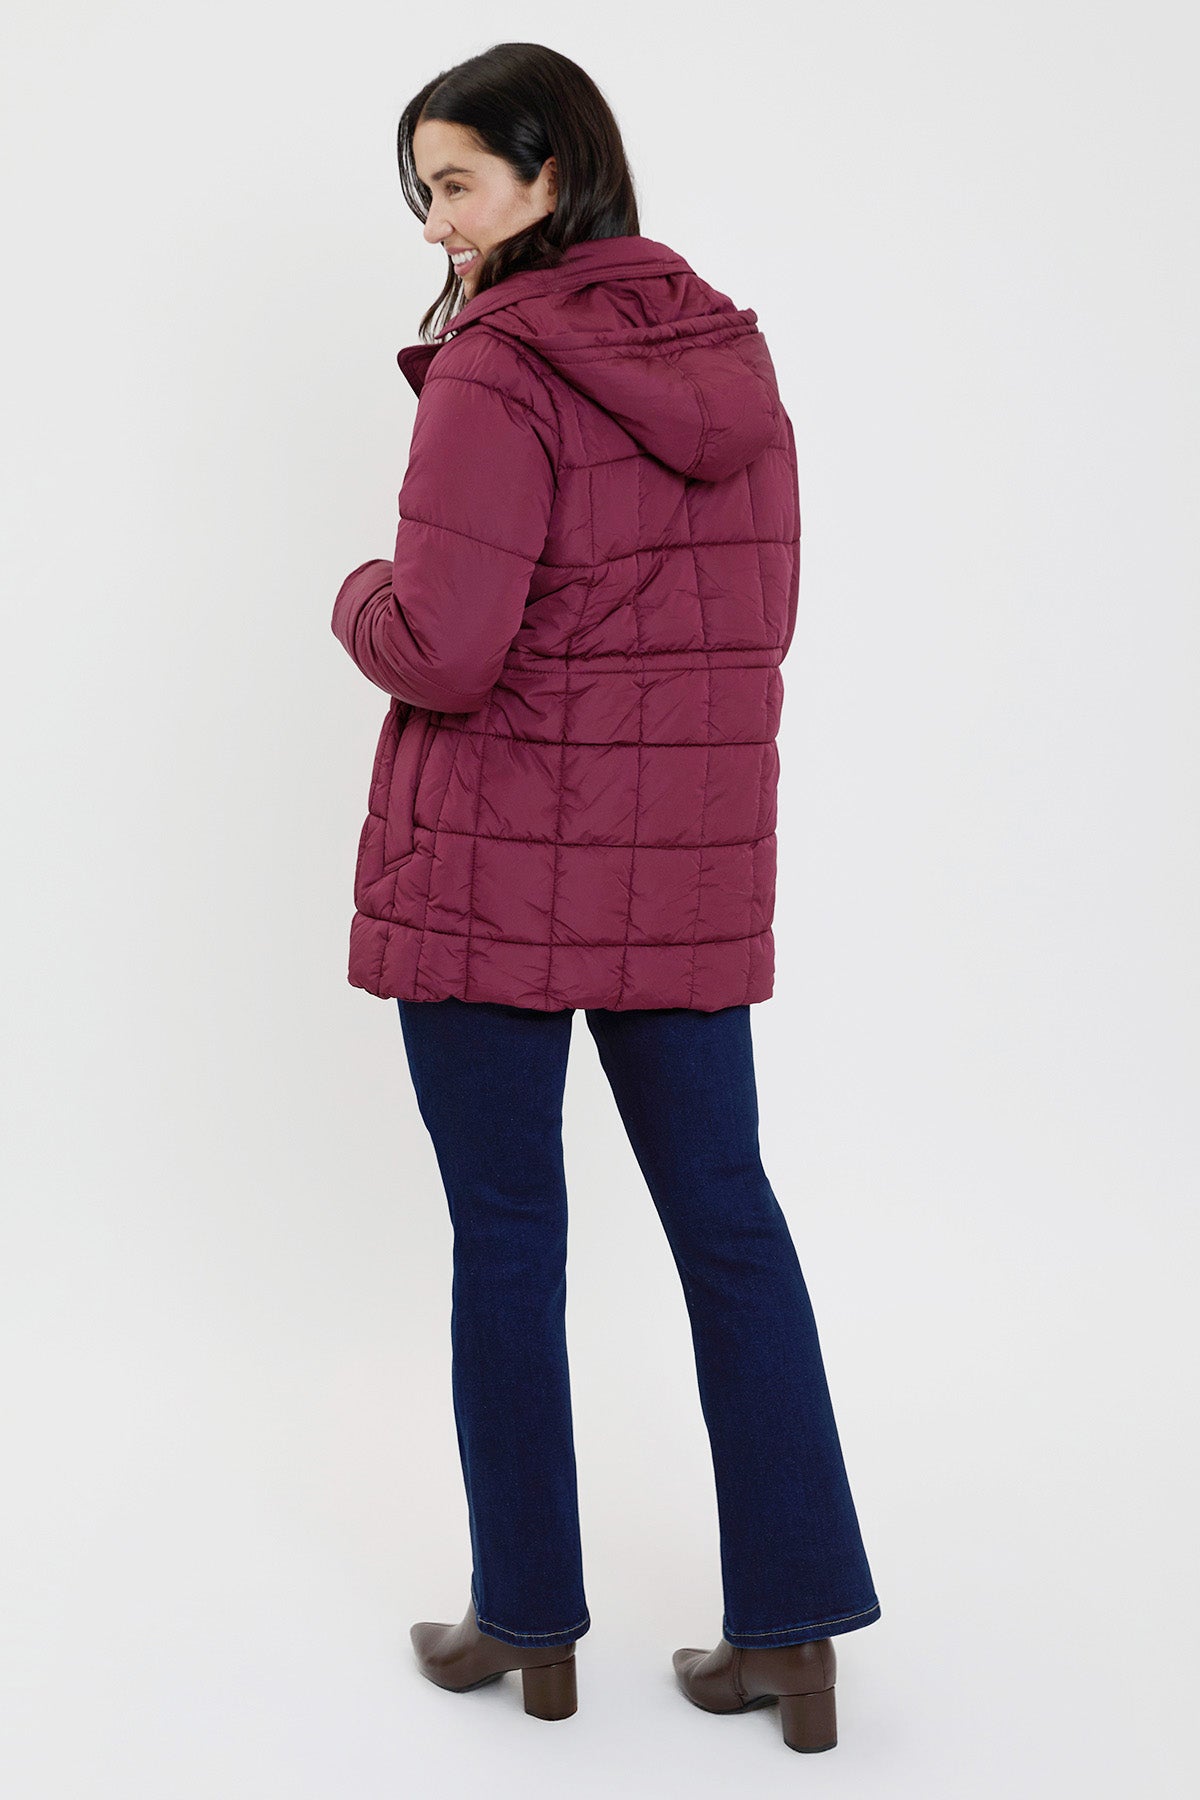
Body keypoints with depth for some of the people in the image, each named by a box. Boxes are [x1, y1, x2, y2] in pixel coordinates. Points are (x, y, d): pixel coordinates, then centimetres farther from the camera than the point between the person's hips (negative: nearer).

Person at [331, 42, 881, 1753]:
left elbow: (439, 652, -20)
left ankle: (526, 1622, 20)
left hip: (496, 857, -6)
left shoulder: (494, 372, -14)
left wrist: (359, 593, 0)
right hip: (693, 859, 6)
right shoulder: (730, 354, 8)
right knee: (728, 1214, 10)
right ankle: (794, 1625, 14)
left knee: (506, 1231, 7)